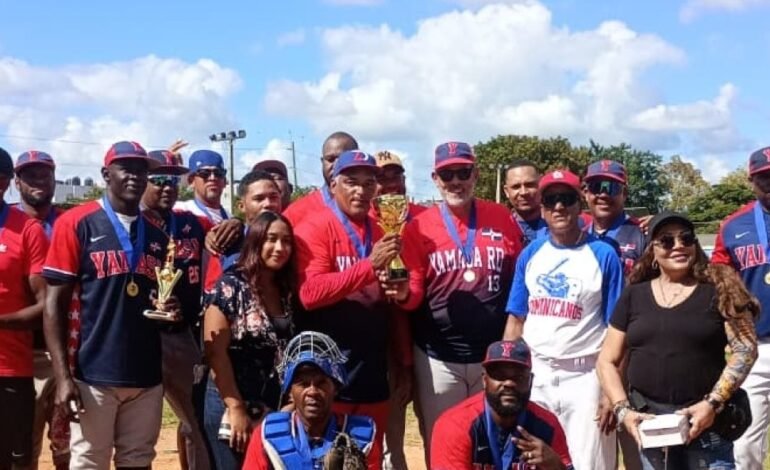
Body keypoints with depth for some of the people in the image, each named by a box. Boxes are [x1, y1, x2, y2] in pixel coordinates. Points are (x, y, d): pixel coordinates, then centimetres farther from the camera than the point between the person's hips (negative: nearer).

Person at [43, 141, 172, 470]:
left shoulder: (157, 235, 12)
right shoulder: (75, 223, -3)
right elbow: (55, 303, -6)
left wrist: (167, 308, -3)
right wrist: (62, 376, -13)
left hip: (147, 374, 5)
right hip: (94, 373, -5)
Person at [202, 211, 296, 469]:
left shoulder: (286, 290, 8)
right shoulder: (231, 285, -10)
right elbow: (215, 351, -14)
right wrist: (236, 408, -15)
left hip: (277, 411, 6)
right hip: (232, 408, -5)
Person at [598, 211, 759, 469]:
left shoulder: (719, 289, 1)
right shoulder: (633, 296, 8)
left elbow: (745, 349, -5)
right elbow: (607, 361, 10)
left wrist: (714, 403, -14)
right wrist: (623, 410, -3)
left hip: (705, 419, -3)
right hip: (648, 421, 3)